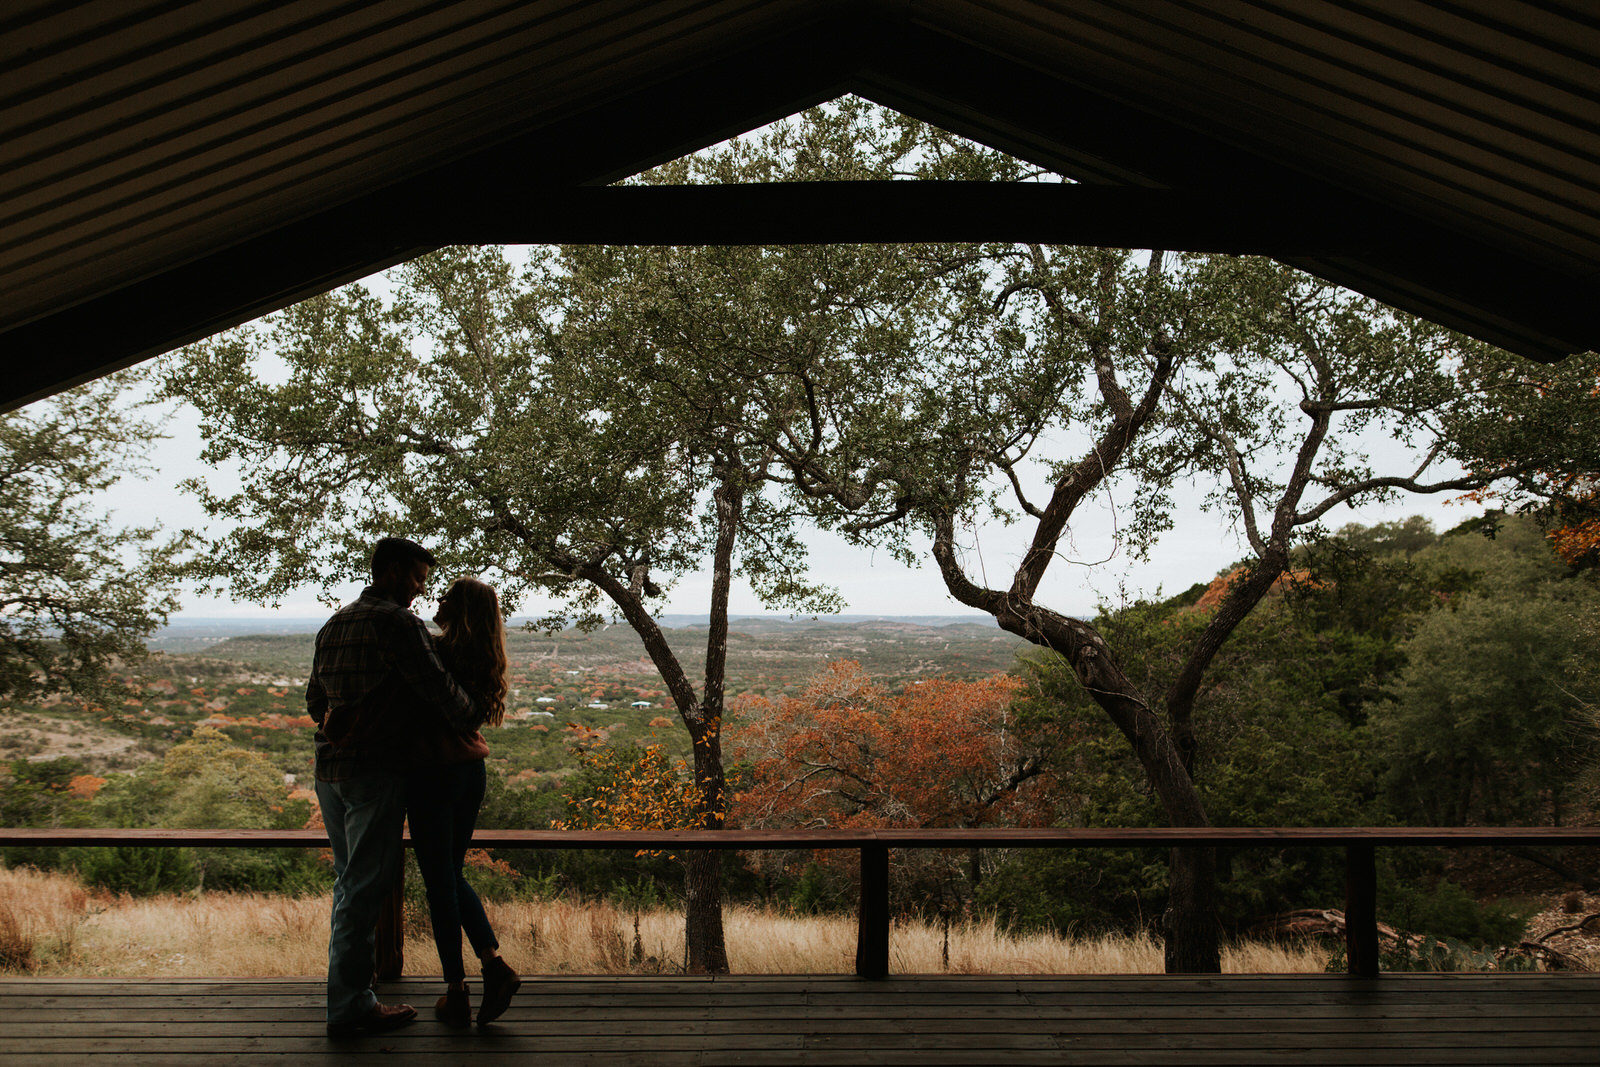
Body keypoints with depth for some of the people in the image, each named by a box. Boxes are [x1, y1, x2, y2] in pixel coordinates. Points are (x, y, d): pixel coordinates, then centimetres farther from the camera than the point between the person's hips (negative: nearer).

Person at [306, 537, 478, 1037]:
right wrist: (473, 713, 1)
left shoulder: (334, 625, 15)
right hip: (373, 770, -9)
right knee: (366, 885, -3)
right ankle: (351, 1006, 3)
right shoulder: (396, 622, -12)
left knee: (349, 880, 17)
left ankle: (348, 987, 26)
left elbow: (315, 703, 21)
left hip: (329, 769, 9)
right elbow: (437, 686, -16)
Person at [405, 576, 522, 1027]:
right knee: (452, 874, 20)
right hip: (473, 772, 7)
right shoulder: (483, 661, 7)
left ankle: (456, 993, 11)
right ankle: (494, 963, 8)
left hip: (433, 773, -7)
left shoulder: (435, 651, -14)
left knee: (439, 880, 4)